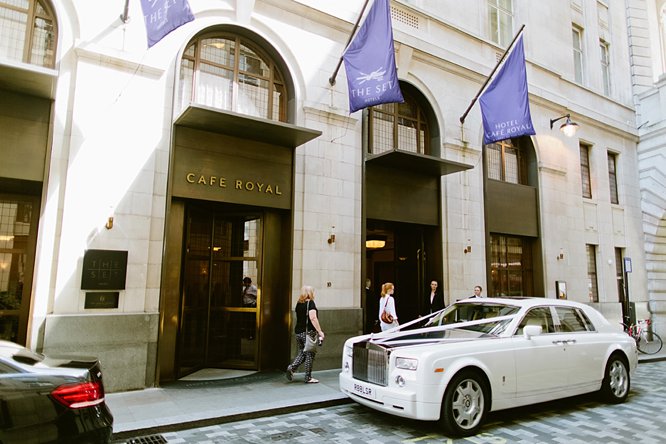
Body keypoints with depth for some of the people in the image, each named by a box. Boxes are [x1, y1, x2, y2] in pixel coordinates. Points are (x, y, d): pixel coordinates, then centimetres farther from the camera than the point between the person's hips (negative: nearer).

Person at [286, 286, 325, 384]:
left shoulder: (298, 304, 11)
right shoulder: (310, 303, -10)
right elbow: (313, 318, -20)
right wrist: (320, 331, -18)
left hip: (298, 331, 7)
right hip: (308, 332, -7)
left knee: (302, 353, 17)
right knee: (310, 355, 3)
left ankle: (291, 367, -2)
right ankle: (308, 378, 8)